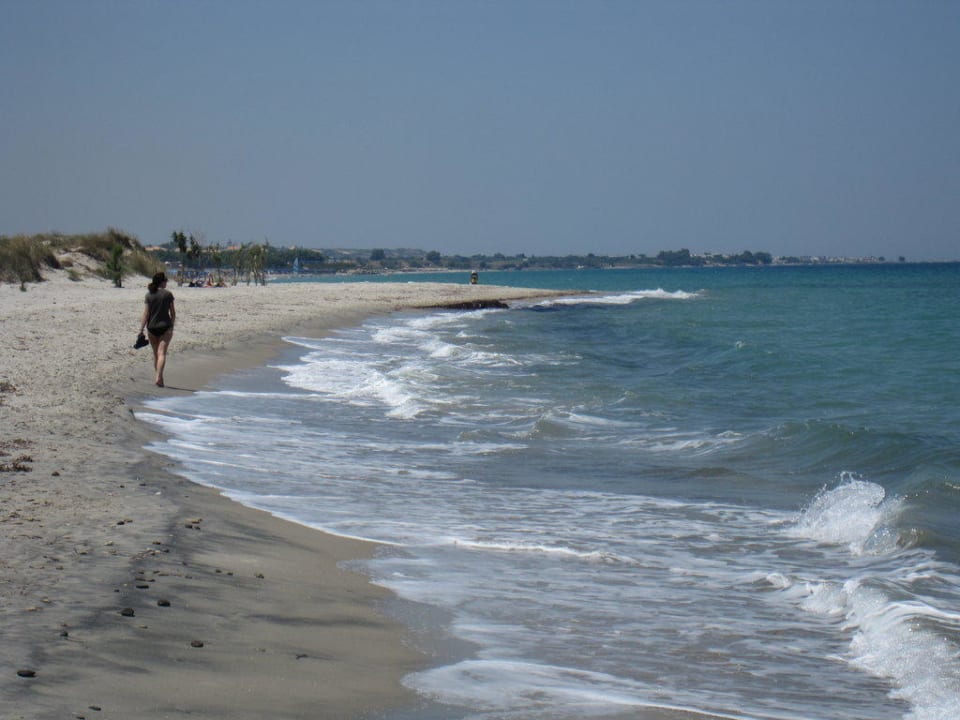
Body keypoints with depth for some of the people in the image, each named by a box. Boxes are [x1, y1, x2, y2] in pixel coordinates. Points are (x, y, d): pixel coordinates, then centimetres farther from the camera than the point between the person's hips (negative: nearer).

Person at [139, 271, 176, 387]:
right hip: (165, 327, -2)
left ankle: (158, 377, 24)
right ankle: (159, 377, -24)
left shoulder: (149, 295, 0)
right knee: (162, 353, -8)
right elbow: (173, 313, 2)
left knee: (155, 353, 16)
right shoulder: (168, 294, -2)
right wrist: (172, 325, 18)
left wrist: (141, 330, -2)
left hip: (152, 327, 2)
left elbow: (146, 314, -4)